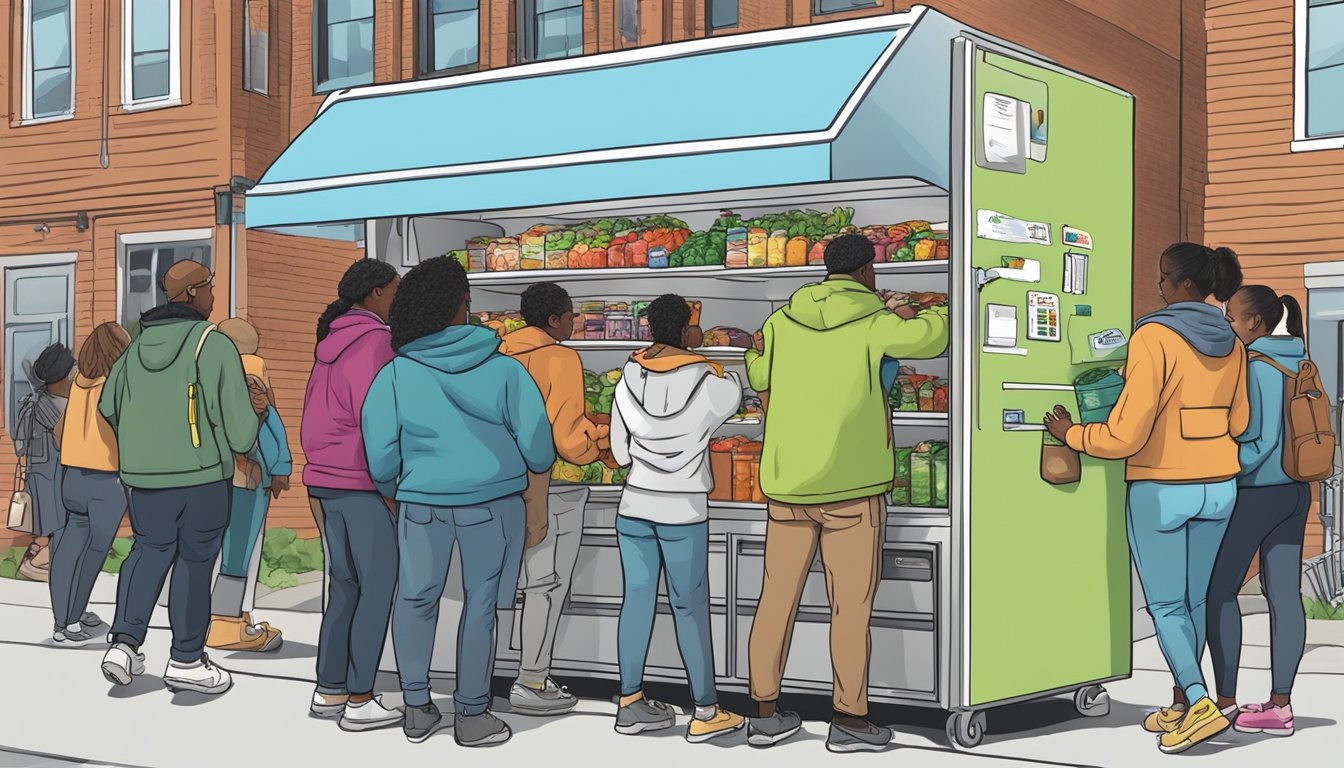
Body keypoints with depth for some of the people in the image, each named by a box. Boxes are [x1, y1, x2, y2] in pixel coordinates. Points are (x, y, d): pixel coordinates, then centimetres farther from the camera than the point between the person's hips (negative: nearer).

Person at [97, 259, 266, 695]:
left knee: (149, 550, 19)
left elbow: (109, 406, 16)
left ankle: (124, 642, 5)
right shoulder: (214, 345, -12)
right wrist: (256, 412, 9)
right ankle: (186, 661, 14)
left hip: (141, 475, 5)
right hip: (200, 475, -5)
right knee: (194, 561, 6)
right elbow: (237, 421, -13)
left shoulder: (137, 347, 8)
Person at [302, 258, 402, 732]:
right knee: (378, 590, -2)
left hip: (325, 480, 9)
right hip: (365, 483, -9)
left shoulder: (331, 343, 14)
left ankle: (329, 692, 18)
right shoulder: (374, 341, -12)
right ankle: (359, 702, 1)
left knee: (344, 587, 14)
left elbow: (314, 417, 17)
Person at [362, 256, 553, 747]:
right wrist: (537, 469, 20)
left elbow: (380, 454, -4)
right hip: (491, 499, -1)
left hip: (421, 499, 1)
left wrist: (390, 489, 17)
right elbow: (538, 447, -3)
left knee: (416, 597, 15)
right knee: (480, 602, 8)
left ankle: (416, 710, 20)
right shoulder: (503, 369, -7)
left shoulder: (396, 374, -5)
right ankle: (471, 716, 14)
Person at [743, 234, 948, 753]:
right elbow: (932, 335, 5)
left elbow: (758, 376, 20)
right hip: (850, 484, -4)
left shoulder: (783, 323, 5)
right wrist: (935, 313, 26)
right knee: (851, 605, 2)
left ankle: (765, 713, 16)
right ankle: (849, 719, 5)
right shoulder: (874, 325, -7)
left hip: (786, 482, 5)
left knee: (778, 596, 9)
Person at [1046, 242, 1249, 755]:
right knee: (1194, 600, 16)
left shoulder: (1154, 337, -17)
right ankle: (1180, 706, 24)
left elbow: (1126, 434, -20)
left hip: (1160, 489, -6)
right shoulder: (1231, 344, 3)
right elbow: (1239, 421, 14)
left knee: (1165, 605, 4)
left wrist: (1071, 435, -4)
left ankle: (1199, 703, -12)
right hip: (1218, 487, 6)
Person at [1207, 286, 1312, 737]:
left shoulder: (1254, 367, -14)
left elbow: (1259, 438, -19)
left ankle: (1225, 700, 4)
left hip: (1254, 492, -8)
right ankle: (1279, 705, 8)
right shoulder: (1299, 363, 11)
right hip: (1295, 491, 8)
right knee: (1285, 593, 5)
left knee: (1219, 592, 2)